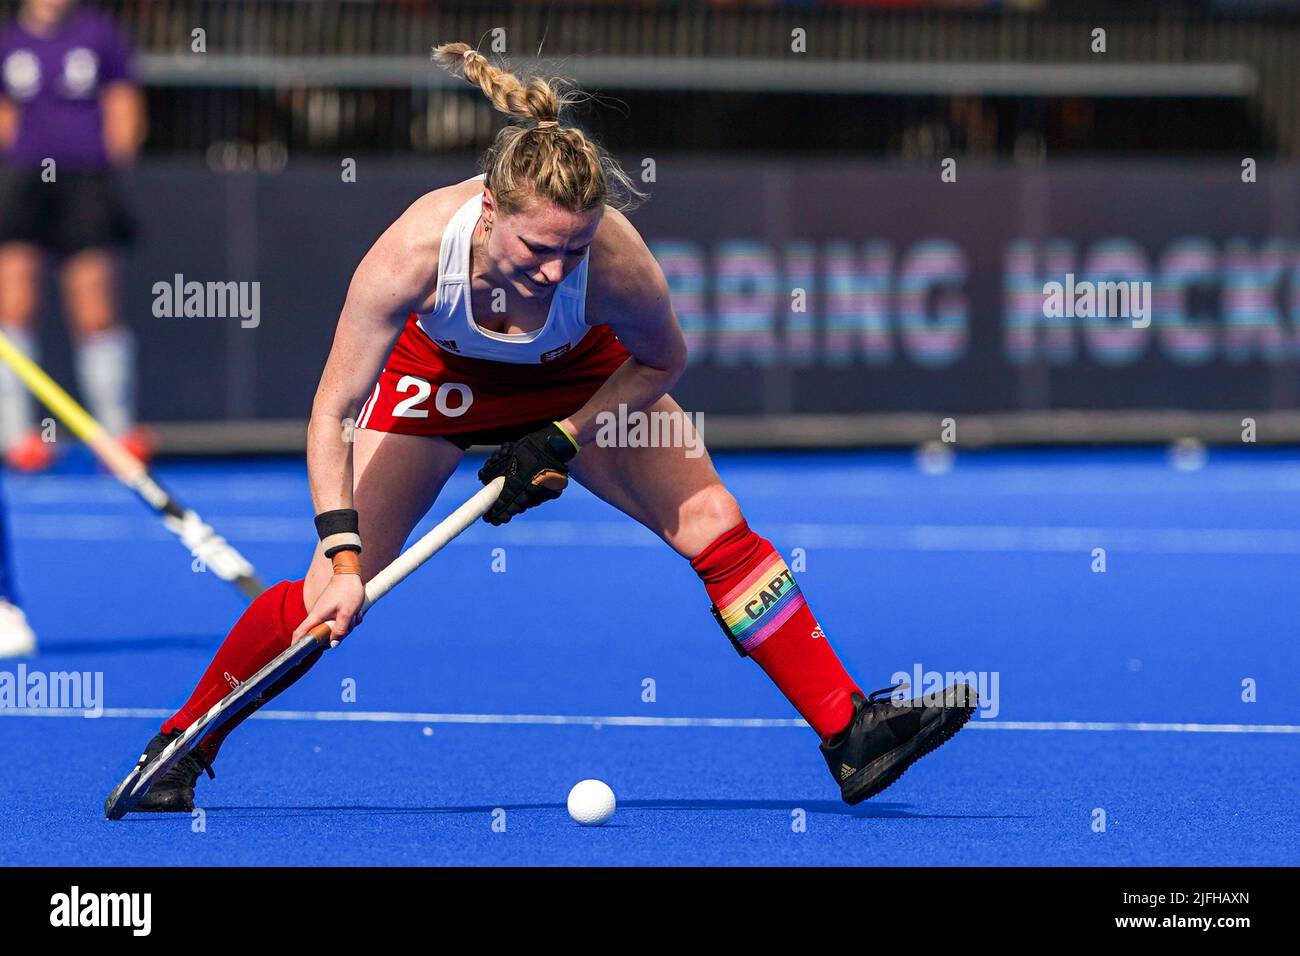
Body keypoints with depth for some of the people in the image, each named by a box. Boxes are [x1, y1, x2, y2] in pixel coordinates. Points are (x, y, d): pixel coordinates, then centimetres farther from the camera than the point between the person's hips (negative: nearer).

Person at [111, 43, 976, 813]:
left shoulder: (614, 260, -38)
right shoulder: (416, 247, -41)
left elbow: (662, 361, -13)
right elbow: (333, 413, -34)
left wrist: (562, 441, -23)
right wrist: (340, 553, -43)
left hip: (584, 378, 1)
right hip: (440, 370, -1)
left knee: (715, 528, -13)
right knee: (332, 596, -9)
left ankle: (850, 734, -6)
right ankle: (181, 746, 12)